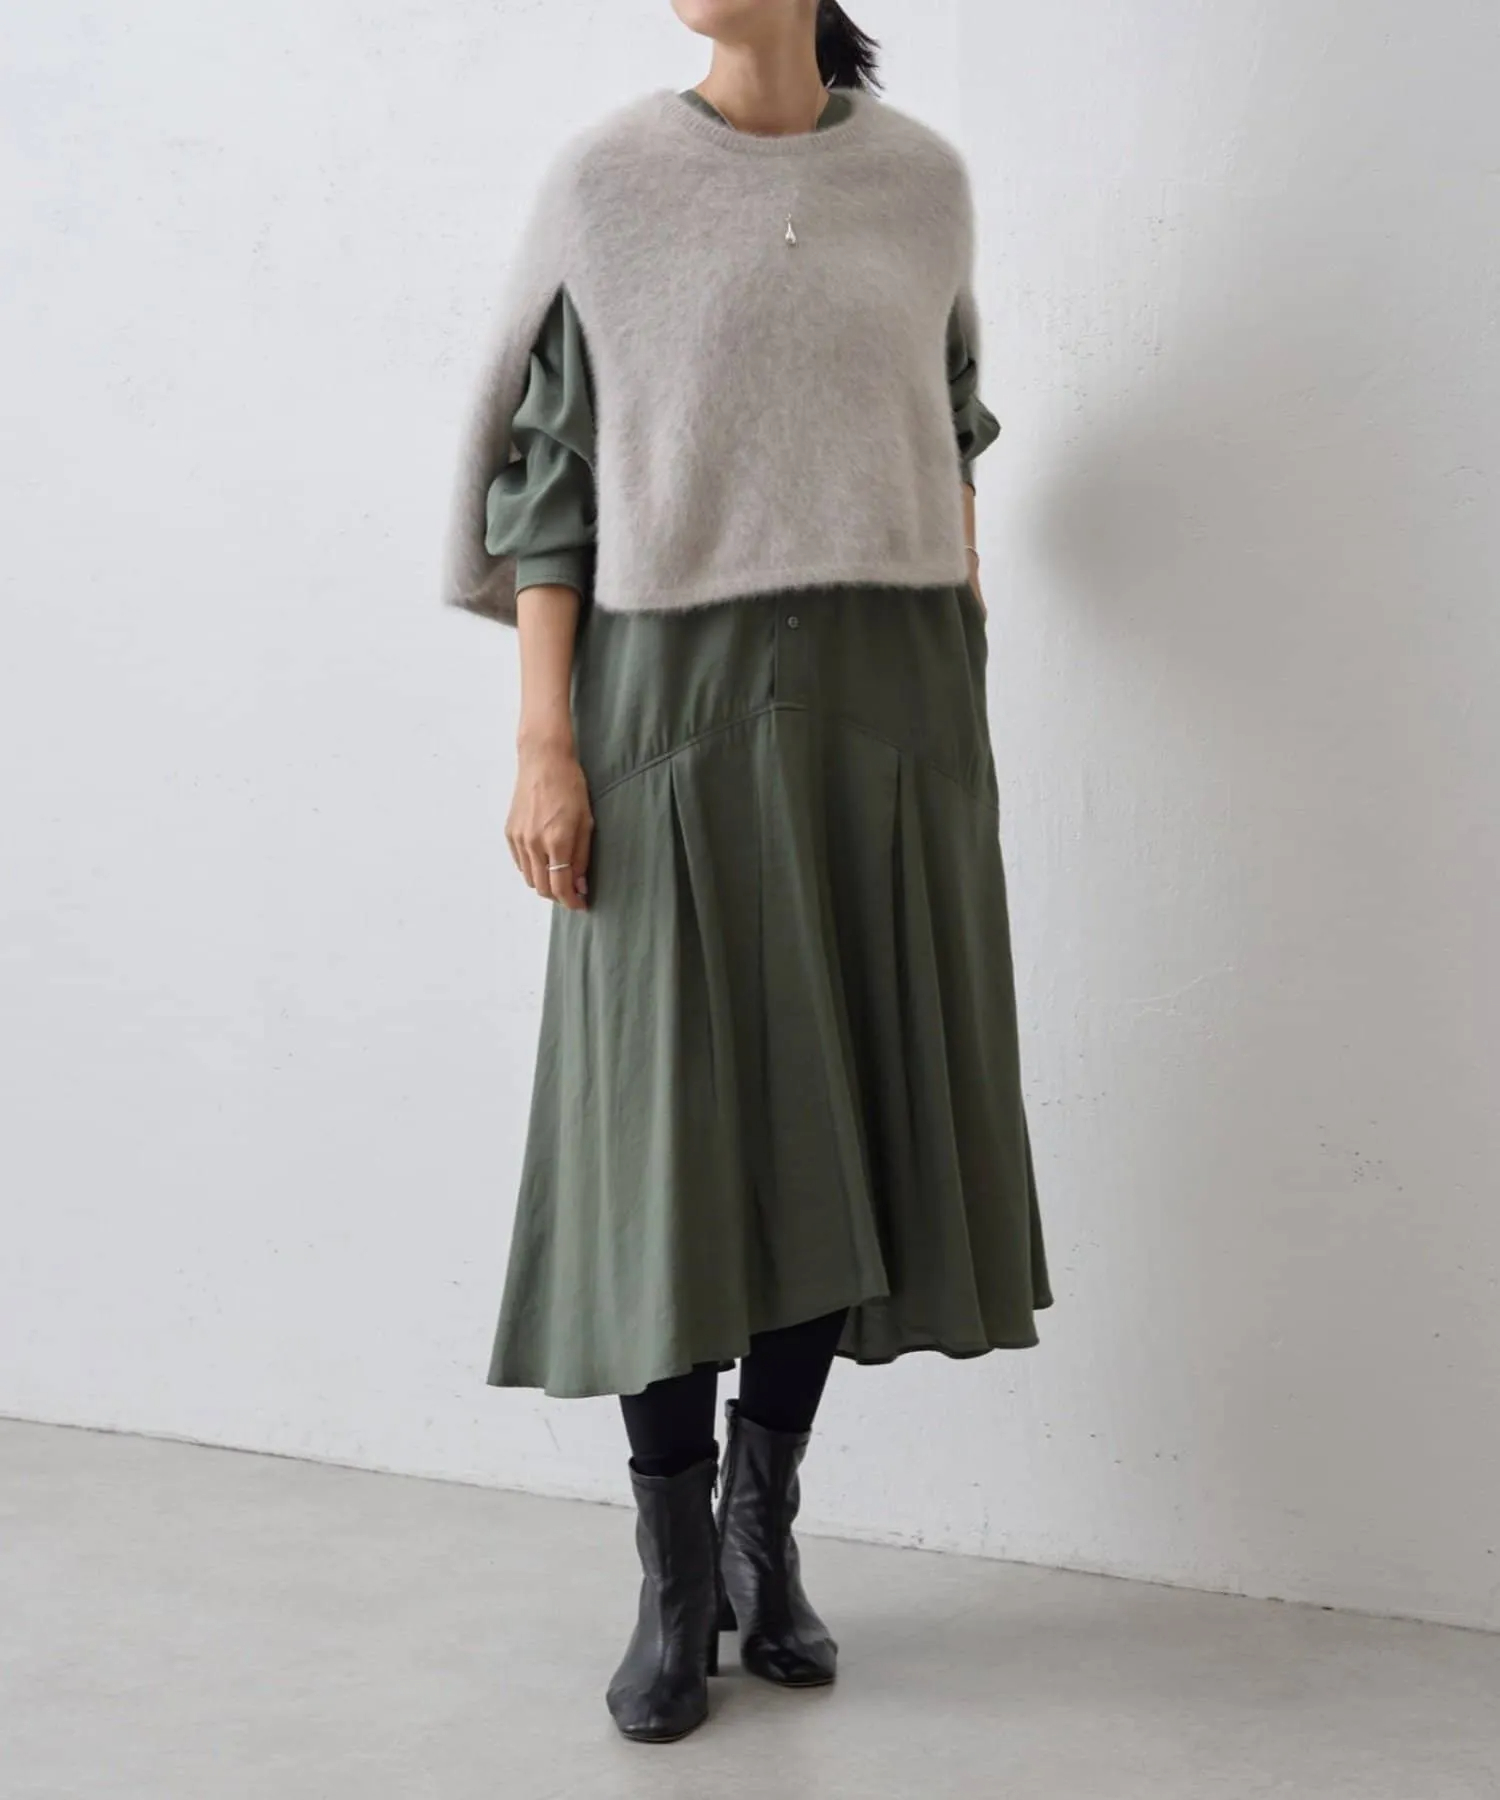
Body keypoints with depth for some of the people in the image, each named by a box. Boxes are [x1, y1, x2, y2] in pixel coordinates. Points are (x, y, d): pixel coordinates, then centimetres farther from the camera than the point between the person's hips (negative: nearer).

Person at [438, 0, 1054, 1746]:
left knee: (847, 1115, 5)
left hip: (883, 705, 3)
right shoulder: (603, 181, 1)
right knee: (674, 1130, -2)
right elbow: (547, 475, -1)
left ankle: (760, 1515, 22)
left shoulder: (922, 181, 8)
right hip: (675, 700, -2)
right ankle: (677, 1580, 11)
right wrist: (544, 743, -9)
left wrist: (960, 701, 11)